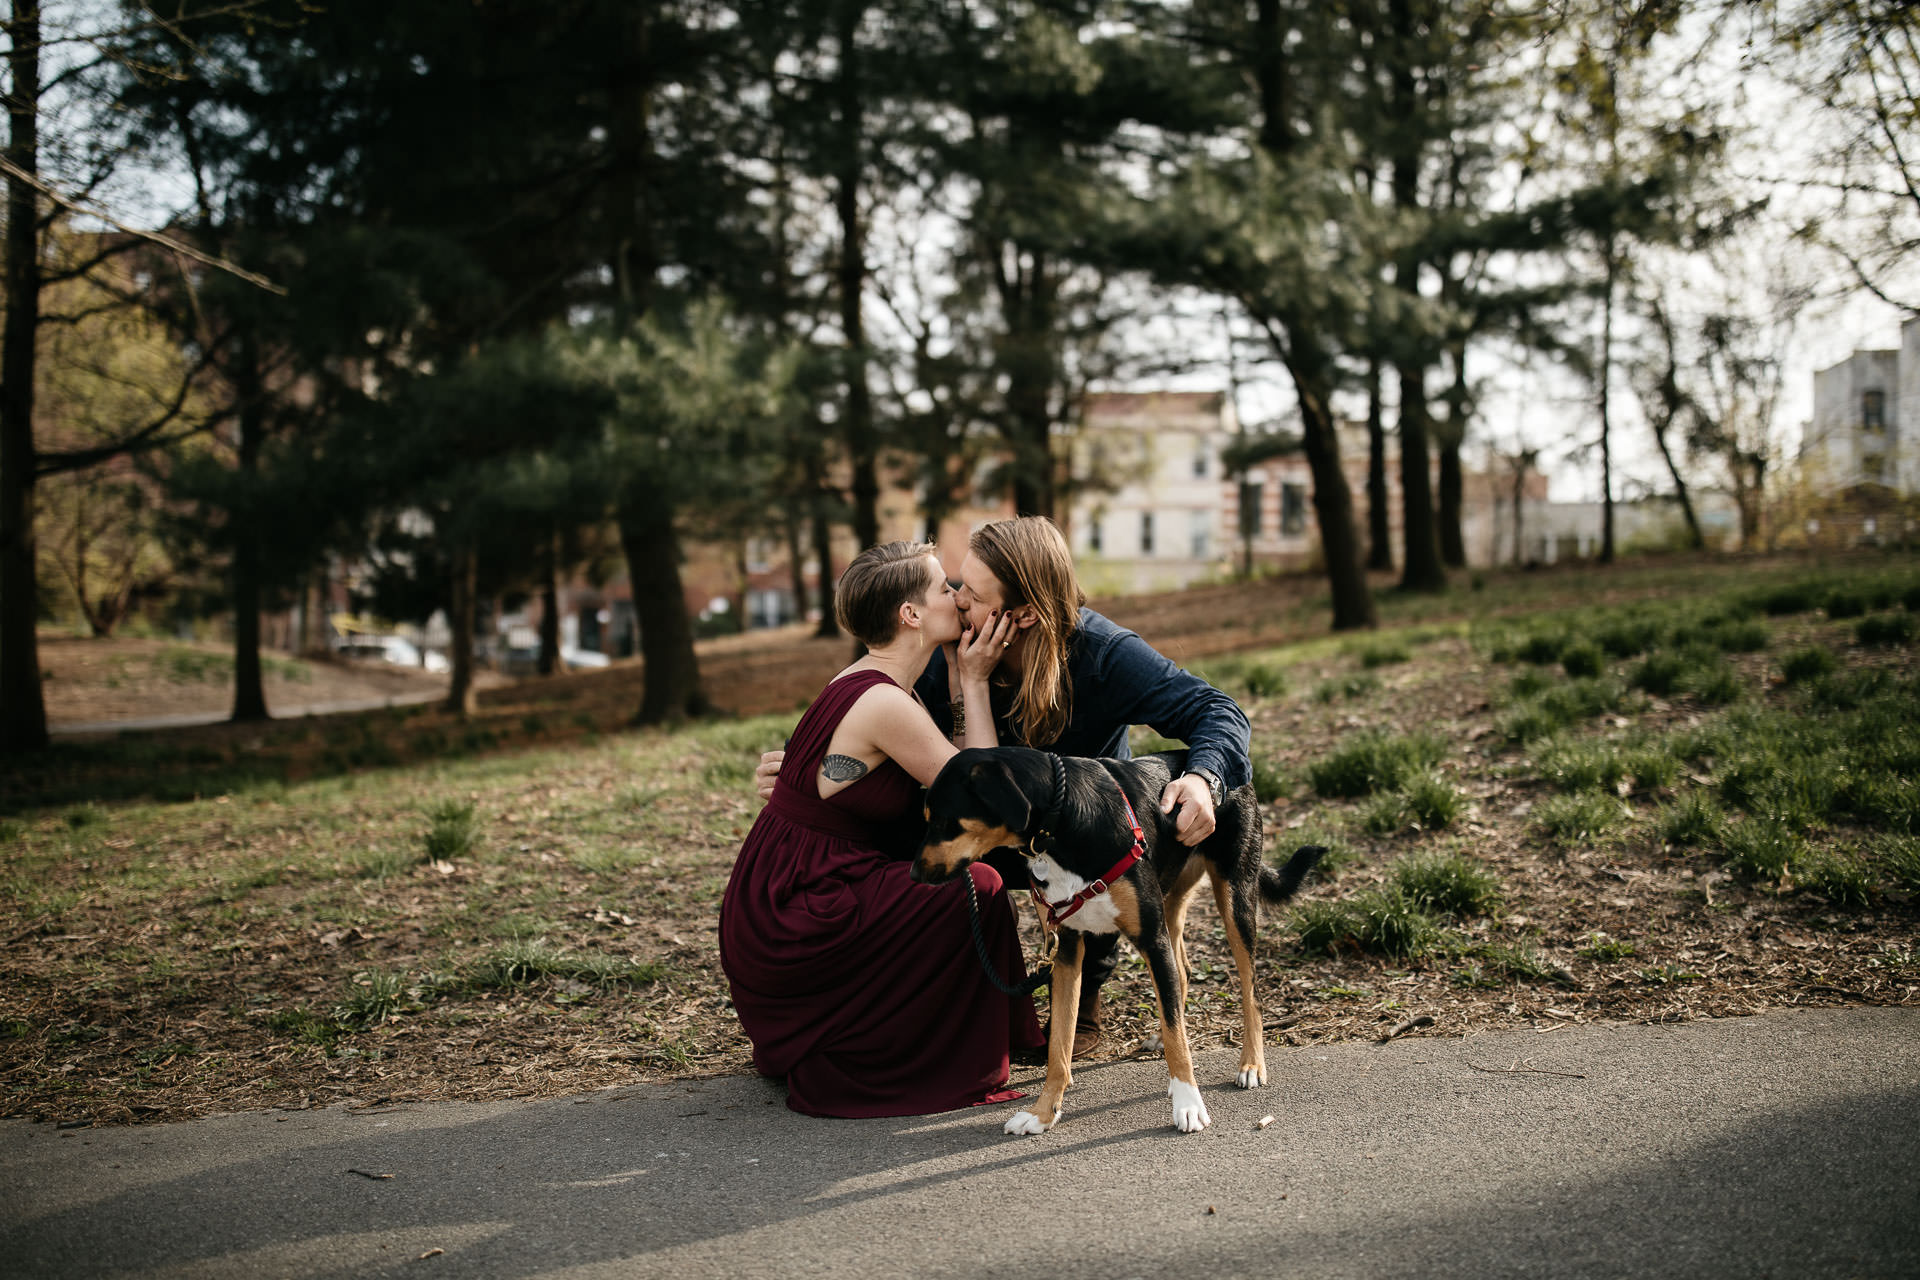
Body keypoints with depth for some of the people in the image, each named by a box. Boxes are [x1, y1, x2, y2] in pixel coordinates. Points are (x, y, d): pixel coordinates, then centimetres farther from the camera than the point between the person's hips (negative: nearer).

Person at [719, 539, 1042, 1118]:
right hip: (784, 923, -10)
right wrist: (974, 681, -5)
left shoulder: (865, 683, 10)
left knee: (959, 869, 13)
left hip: (773, 912, 10)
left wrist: (961, 680, 6)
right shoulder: (884, 703, -19)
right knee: (976, 888, -11)